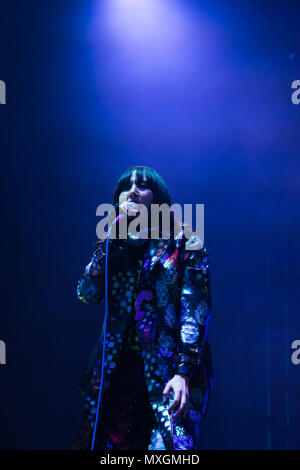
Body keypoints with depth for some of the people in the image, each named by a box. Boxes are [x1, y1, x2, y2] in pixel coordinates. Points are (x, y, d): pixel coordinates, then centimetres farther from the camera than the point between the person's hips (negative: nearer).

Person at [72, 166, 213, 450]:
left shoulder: (183, 242, 3)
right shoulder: (114, 247, 16)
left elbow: (195, 309, -5)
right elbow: (87, 294, 3)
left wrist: (184, 371, -16)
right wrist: (114, 235, -2)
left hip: (169, 370, -3)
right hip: (118, 371, 4)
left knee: (169, 444, -16)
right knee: (101, 442, 0)